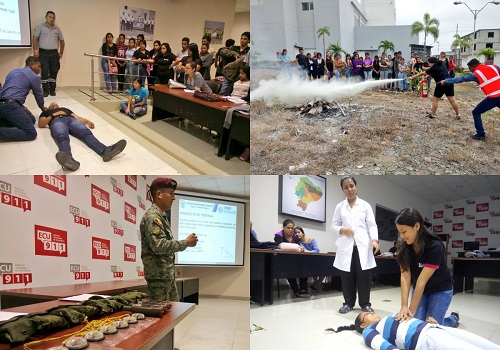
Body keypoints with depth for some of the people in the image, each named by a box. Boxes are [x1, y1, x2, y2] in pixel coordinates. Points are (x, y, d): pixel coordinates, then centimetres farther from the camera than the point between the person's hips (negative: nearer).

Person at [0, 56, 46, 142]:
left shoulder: (14, 72, 27)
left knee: (32, 120, 22)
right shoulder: (34, 77, 5)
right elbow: (38, 96, 17)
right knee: (31, 134, -13)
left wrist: (21, 107, 29)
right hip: (11, 105, -9)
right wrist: (43, 108, 37)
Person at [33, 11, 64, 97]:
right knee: (44, 72, -7)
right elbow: (35, 38, -2)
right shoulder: (40, 27, 2)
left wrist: (61, 52, 13)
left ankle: (52, 89, 13)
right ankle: (45, 90, -1)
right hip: (43, 53, -3)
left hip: (54, 53, 3)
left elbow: (62, 41, 19)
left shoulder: (57, 29, 13)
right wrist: (35, 50, -11)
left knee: (54, 72, 4)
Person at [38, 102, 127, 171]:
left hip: (71, 119, 3)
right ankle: (68, 159, -76)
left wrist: (87, 121, 7)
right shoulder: (46, 112, 39)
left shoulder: (65, 109, 45)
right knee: (62, 137, -40)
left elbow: (77, 117, 28)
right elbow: (40, 124, 19)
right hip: (57, 121, -3)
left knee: (86, 133, -32)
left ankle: (105, 151, -63)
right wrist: (53, 115, 7)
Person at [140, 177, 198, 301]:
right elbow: (158, 246, -24)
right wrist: (185, 243, -17)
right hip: (158, 276, -10)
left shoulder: (161, 216, 17)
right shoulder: (152, 217, -14)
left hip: (168, 275, 10)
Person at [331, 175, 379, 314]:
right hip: (346, 246, 1)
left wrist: (374, 240, -12)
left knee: (364, 276, 1)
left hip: (362, 245, -1)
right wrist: (342, 229, -10)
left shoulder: (365, 205, 8)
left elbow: (372, 225, 3)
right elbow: (334, 225, 11)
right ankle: (348, 303, 16)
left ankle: (365, 303, 14)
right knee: (347, 277, 3)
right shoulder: (339, 207, 10)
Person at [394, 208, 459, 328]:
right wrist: (404, 306, -27)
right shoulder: (404, 247, -15)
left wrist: (411, 310, -29)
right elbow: (405, 276, -19)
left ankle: (453, 319, 22)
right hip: (420, 289, 5)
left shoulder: (435, 247, -31)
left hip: (440, 289, -5)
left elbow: (422, 281, -31)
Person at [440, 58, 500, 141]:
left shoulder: (476, 74, -1)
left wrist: (446, 81, 9)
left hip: (493, 98, -5)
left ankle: (480, 134, 8)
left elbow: (460, 79, 2)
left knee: (476, 112, 12)